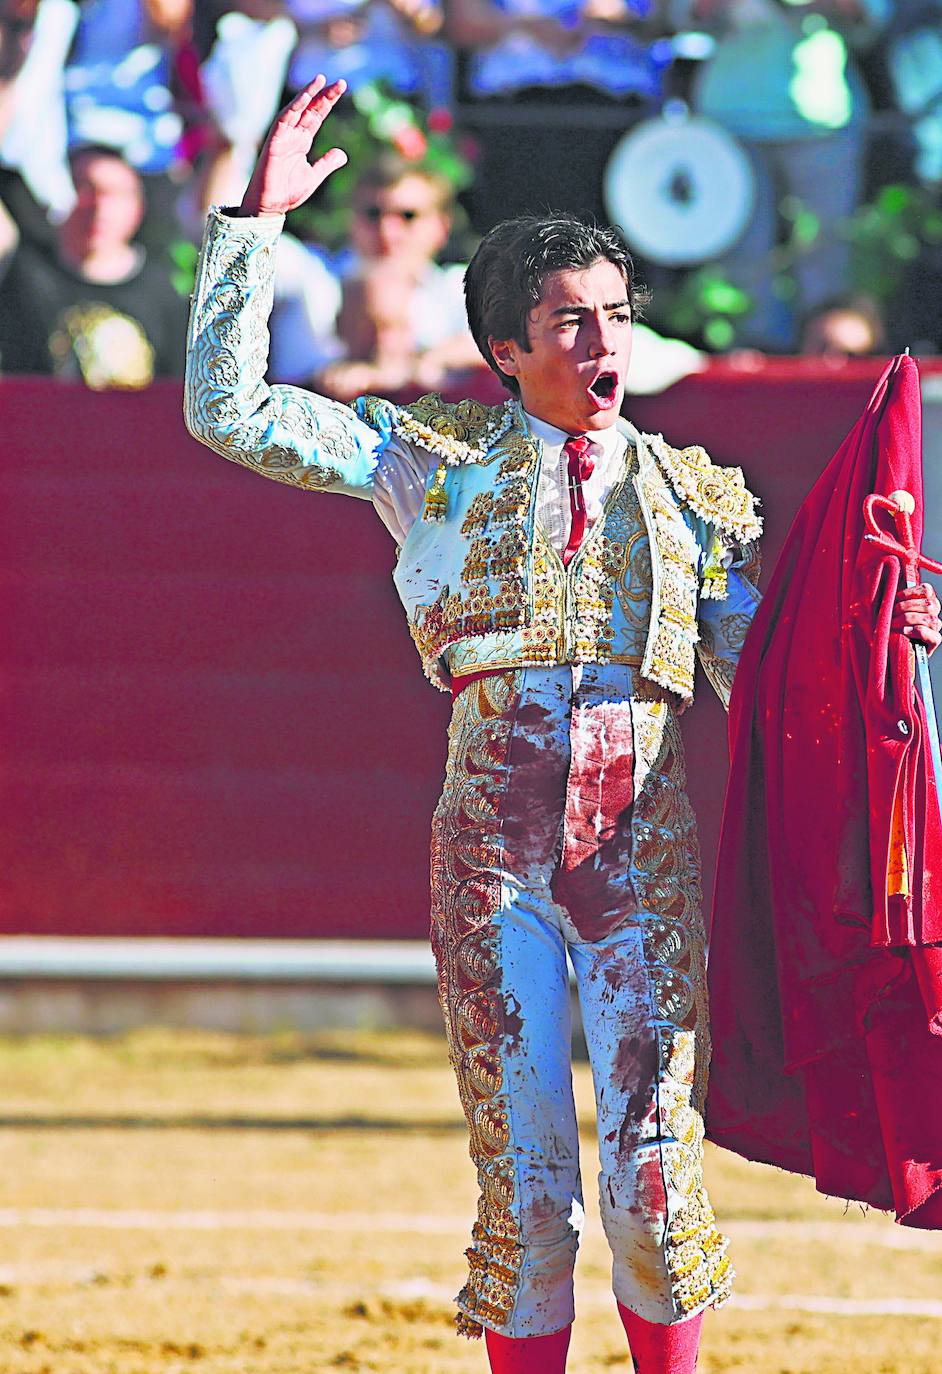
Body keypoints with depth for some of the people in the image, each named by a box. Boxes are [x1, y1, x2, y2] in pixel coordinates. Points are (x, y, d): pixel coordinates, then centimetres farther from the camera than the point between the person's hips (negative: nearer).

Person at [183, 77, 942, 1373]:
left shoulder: (693, 497, 14)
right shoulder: (440, 457, 9)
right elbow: (229, 411, 3)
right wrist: (256, 222, -2)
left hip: (646, 838, 1)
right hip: (495, 825, -1)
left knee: (656, 1161, -5)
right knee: (522, 1170, 1)